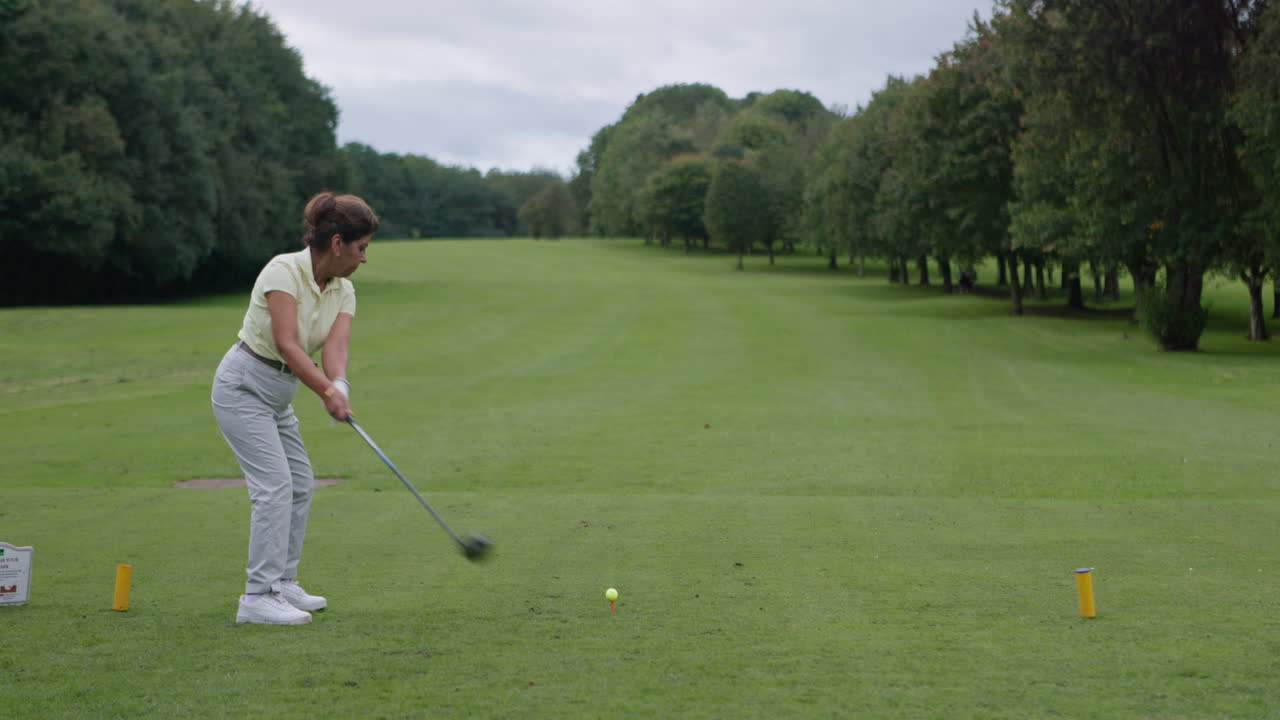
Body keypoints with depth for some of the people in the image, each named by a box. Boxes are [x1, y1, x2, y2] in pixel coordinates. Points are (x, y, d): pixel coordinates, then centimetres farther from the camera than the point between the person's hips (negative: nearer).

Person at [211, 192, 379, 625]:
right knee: (275, 485, -16)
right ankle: (258, 597, -15)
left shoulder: (343, 292, 0)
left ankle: (282, 583, 23)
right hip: (243, 385, -9)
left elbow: (336, 346, -16)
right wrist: (325, 390, -39)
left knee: (300, 484, 12)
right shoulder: (284, 271, -22)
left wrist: (339, 386, -36)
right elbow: (287, 345, -30)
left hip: (278, 395, 9)